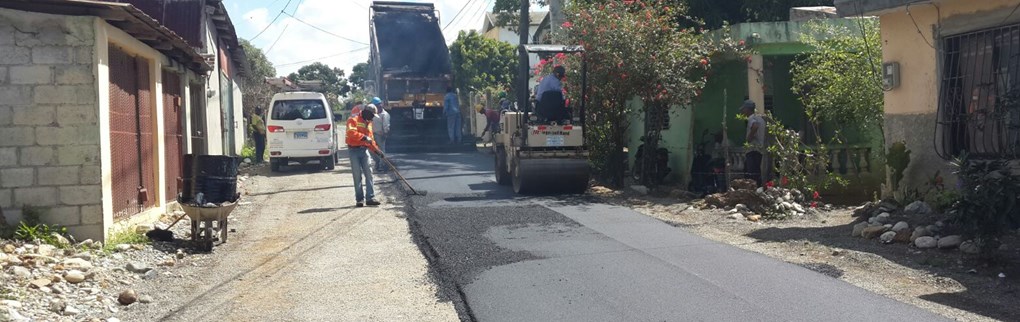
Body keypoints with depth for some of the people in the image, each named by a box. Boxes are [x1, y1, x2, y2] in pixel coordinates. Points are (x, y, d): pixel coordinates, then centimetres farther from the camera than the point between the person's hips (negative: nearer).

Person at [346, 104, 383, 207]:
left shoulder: (368, 123, 19)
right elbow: (351, 132, -23)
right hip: (354, 150, -6)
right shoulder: (353, 120, -4)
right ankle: (360, 199, 2)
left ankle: (370, 198, -2)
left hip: (365, 150, 6)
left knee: (369, 174, -2)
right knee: (357, 176, -3)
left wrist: (376, 149, 14)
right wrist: (363, 137, -28)